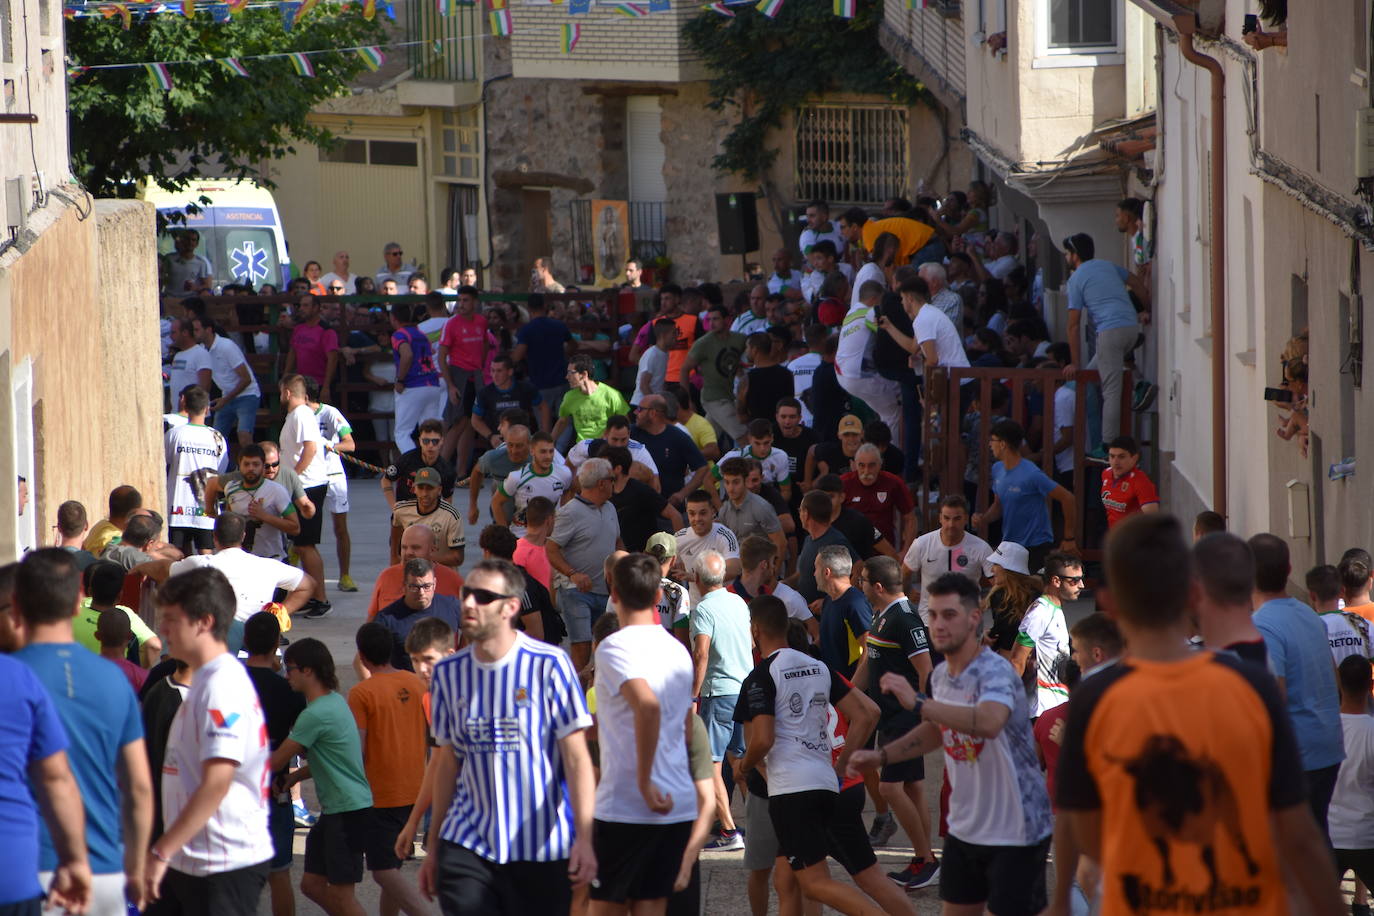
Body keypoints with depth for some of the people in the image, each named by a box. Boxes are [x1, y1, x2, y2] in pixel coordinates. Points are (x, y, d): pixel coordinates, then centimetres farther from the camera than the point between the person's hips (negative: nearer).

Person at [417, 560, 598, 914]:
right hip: (467, 845, 3)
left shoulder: (548, 665, -6)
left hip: (543, 848, -3)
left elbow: (576, 758, -7)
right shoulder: (448, 673, 7)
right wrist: (434, 850, 15)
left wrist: (585, 839, -16)